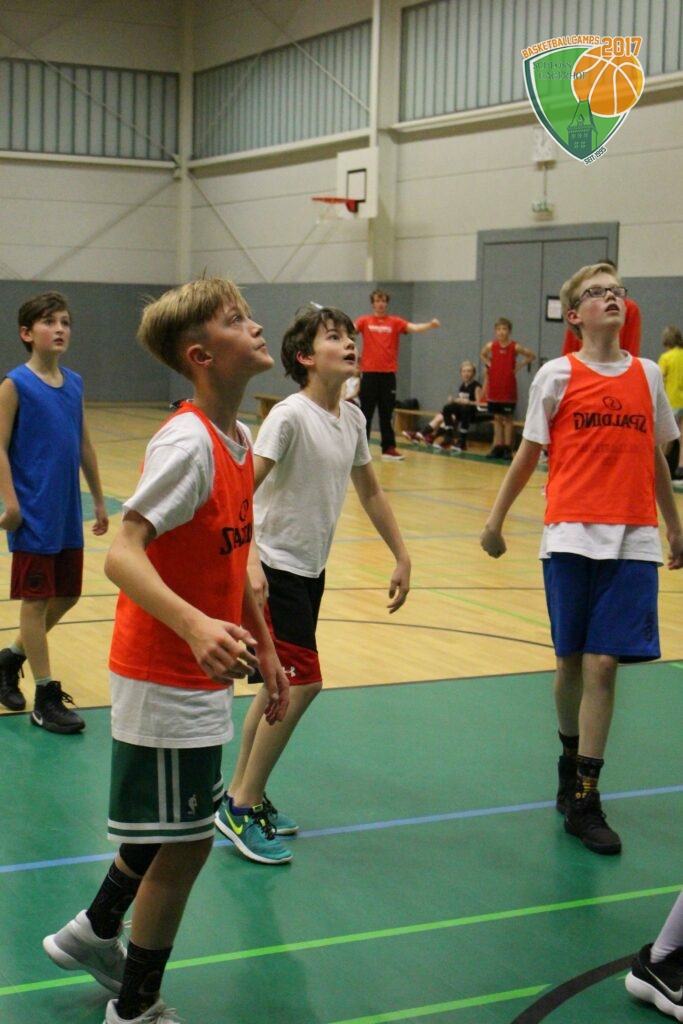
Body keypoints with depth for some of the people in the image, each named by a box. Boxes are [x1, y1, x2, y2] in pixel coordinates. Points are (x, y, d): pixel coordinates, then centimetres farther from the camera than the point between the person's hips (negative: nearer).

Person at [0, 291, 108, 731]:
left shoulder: (74, 384, 8)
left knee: (66, 595, 14)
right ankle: (46, 697, 9)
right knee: (36, 599, 1)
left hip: (68, 515, 7)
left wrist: (99, 500, 16)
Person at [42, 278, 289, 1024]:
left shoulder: (236, 440, 7)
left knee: (168, 828, 23)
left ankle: (95, 933, 45)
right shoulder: (187, 443, -22)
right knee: (184, 843, 3)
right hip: (164, 679, -9)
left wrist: (264, 649, 16)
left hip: (200, 676, 9)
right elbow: (122, 555, -31)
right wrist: (195, 625, -45)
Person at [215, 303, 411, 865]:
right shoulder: (290, 416, -18)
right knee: (302, 682, -12)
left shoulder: (352, 418, 5)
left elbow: (370, 491, 17)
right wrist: (248, 561, -36)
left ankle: (241, 793, 29)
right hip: (275, 567, -8)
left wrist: (402, 557, 15)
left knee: (283, 682, 14)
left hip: (311, 568, 8)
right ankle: (243, 808, 0)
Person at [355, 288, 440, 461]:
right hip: (369, 373, -1)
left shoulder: (395, 322, 5)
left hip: (388, 373, 1)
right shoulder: (365, 321, 4)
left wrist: (430, 325, -26)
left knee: (386, 413, 6)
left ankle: (388, 448, 9)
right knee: (366, 412, 4)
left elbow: (413, 327, -8)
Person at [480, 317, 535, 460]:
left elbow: (532, 356, 0)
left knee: (508, 418, 2)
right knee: (497, 418, 8)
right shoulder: (491, 345, 0)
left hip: (508, 389, -3)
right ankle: (498, 448, 13)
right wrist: (488, 364, 4)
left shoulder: (515, 347, -8)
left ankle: (508, 448, 7)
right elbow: (483, 355, 21)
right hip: (494, 388, 3)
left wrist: (519, 366, -7)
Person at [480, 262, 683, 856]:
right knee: (573, 661, 7)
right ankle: (573, 758, 34)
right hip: (572, 535, -1)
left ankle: (584, 799, 2)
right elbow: (530, 453, 7)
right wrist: (496, 518, 7)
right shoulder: (558, 376, 1)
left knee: (602, 664, -5)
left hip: (633, 539, 1)